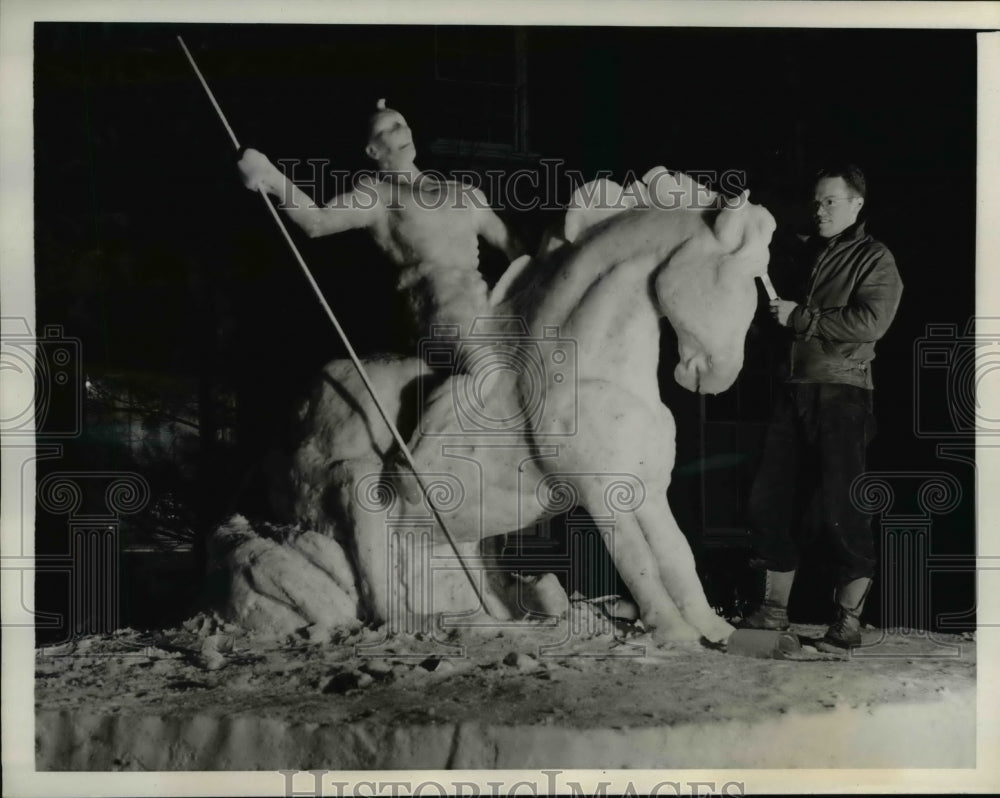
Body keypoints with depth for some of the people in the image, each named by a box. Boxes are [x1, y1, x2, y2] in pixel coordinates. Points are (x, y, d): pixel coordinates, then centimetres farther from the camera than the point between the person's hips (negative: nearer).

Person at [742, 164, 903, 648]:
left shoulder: (874, 259, 0)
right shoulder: (806, 254, 17)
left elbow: (870, 322, -15)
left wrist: (801, 316, -13)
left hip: (842, 394, -6)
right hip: (794, 390, 6)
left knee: (839, 505, -9)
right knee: (770, 498, 5)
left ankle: (849, 617, 0)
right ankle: (775, 608, 15)